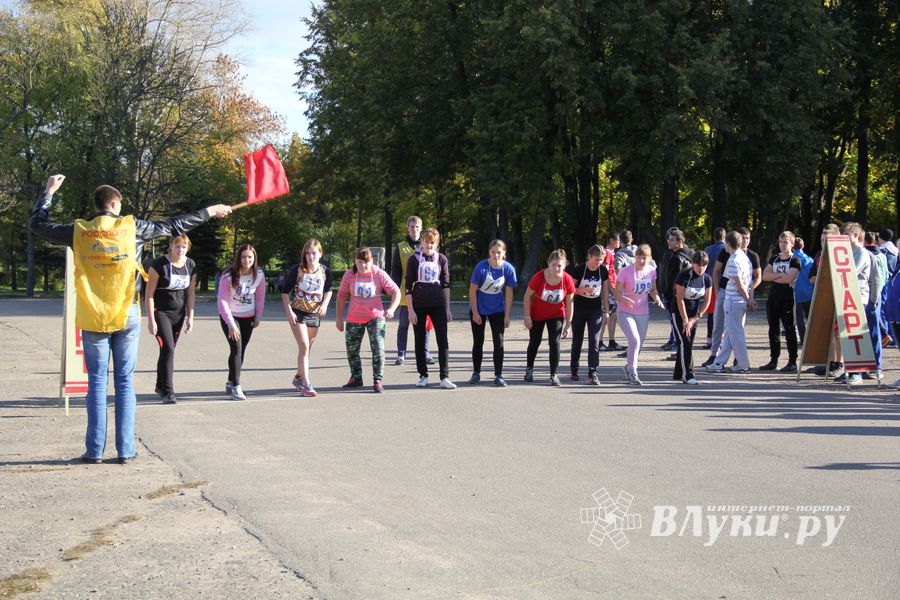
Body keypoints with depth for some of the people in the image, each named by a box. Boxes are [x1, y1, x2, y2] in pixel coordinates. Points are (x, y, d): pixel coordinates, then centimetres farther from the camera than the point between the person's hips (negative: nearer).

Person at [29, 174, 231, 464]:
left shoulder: (79, 232, 0)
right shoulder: (131, 227, -2)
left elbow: (36, 223, 12)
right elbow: (174, 226, 7)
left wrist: (49, 191, 24)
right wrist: (210, 211, 18)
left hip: (93, 320, 1)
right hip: (127, 318, 0)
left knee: (97, 383, 5)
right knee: (125, 382, 5)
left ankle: (95, 450, 5)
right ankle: (125, 449, 4)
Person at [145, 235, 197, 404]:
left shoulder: (190, 265, 3)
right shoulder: (159, 265, -14)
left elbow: (191, 293, 10)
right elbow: (149, 293, -11)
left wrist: (190, 317, 6)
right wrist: (151, 320, -14)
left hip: (178, 313, 5)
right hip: (160, 312, -5)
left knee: (168, 349, 13)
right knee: (168, 348, -16)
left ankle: (160, 385, 31)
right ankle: (167, 391, -14)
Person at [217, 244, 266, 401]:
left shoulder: (259, 275, -10)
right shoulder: (228, 276, -21)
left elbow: (260, 297, 5)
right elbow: (222, 301, -21)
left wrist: (258, 317, 6)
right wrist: (231, 324, -27)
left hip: (248, 317, 4)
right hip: (229, 317, -4)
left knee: (241, 351, 8)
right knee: (236, 348, -16)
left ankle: (231, 383, 25)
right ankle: (236, 387, -14)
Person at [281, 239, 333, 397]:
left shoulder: (325, 271, -3)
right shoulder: (297, 270, -12)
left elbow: (328, 290, 13)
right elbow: (285, 291, -4)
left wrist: (324, 304, -5)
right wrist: (289, 312, -12)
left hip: (315, 314, 4)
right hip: (298, 313, -4)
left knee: (307, 348, 14)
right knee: (304, 347, -14)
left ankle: (298, 378, 33)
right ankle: (306, 384, -13)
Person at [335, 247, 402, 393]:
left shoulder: (379, 274, -11)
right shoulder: (349, 275, -5)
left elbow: (396, 292, -9)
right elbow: (341, 296, 4)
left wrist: (391, 309, -26)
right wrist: (339, 318, 5)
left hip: (375, 317, -3)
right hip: (354, 319, 3)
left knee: (378, 348, -15)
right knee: (352, 350, 12)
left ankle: (377, 381, -7)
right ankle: (356, 378, 31)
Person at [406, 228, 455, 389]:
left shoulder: (441, 259, 6)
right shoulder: (414, 259, 2)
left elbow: (446, 284, 7)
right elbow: (409, 287, 0)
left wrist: (447, 308, 2)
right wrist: (411, 310, -6)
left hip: (438, 305, 0)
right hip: (419, 305, 0)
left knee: (443, 340, -6)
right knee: (420, 341, 6)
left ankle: (444, 377, -6)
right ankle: (423, 376, 15)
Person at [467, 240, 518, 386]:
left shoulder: (508, 269, -14)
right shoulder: (481, 267, -21)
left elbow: (509, 293, -6)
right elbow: (472, 291, -14)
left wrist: (507, 316, -6)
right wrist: (475, 313, -12)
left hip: (497, 310, 2)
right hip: (478, 309, -1)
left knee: (499, 341, -3)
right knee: (478, 341, 7)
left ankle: (498, 376, 3)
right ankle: (476, 373, 21)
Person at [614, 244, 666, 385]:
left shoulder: (651, 271, -3)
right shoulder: (626, 271, -17)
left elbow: (653, 289, 10)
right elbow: (617, 293, -14)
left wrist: (657, 298, -11)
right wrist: (624, 299, -35)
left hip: (643, 313, 5)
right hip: (626, 312, -5)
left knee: (639, 344, 13)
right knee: (635, 340, -21)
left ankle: (629, 367, 39)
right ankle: (632, 373, -9)